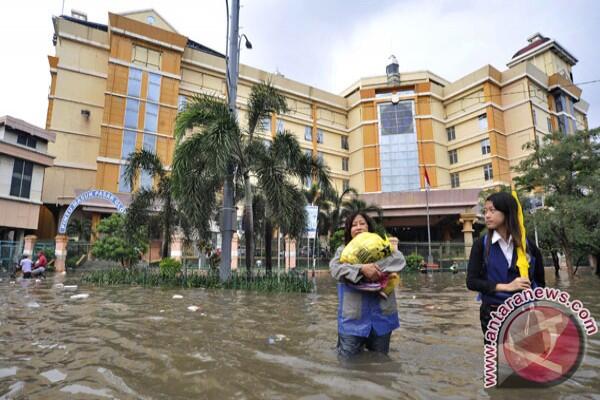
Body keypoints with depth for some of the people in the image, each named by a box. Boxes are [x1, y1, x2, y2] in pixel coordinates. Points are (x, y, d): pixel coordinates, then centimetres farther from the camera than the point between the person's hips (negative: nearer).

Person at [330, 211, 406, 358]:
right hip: (352, 316, -1)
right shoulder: (343, 250, 7)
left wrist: (375, 267, -22)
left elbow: (399, 259, -8)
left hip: (380, 315, 2)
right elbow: (335, 268, -12)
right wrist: (362, 268, -26)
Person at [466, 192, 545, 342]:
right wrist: (506, 287, -20)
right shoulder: (481, 245, -6)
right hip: (493, 313, -1)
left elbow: (540, 283, 9)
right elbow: (472, 281, -11)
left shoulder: (527, 245, -1)